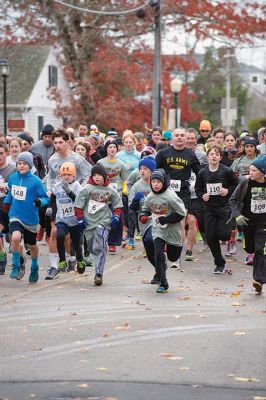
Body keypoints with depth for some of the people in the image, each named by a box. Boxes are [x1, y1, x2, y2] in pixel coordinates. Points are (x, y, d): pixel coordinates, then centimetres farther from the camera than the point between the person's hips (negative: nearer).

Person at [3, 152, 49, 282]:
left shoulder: (36, 181, -14)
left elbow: (46, 198, -10)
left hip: (30, 218, -1)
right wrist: (7, 202, 5)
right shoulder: (12, 177, -2)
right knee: (15, 237, -26)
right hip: (15, 216, 1)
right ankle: (16, 267, -8)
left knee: (32, 245, 17)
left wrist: (40, 202, -30)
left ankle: (34, 268, 44)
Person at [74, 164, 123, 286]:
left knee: (100, 248, -15)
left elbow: (118, 204, 14)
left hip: (104, 222, -2)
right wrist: (80, 218, -1)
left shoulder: (110, 190, 2)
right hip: (89, 222, 2)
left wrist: (116, 216, 3)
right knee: (91, 248, 9)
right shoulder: (86, 189, -1)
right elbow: (78, 205, 3)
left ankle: (98, 274, -17)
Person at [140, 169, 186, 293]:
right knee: (158, 255, -12)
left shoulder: (170, 196, -18)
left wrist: (167, 219, -23)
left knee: (172, 257, 14)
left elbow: (181, 212, -16)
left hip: (172, 231, -3)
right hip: (157, 230, 3)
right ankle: (163, 283, -4)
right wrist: (143, 216, -5)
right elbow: (146, 209, 17)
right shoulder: (149, 197, -2)